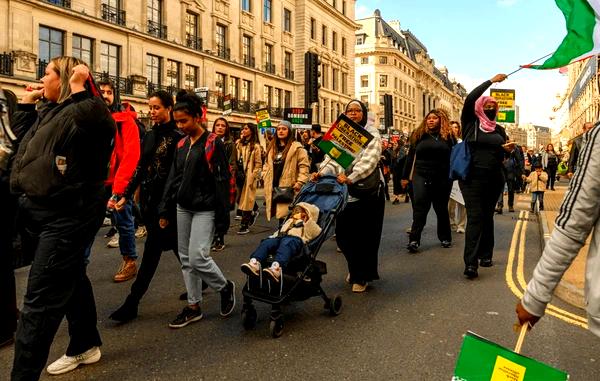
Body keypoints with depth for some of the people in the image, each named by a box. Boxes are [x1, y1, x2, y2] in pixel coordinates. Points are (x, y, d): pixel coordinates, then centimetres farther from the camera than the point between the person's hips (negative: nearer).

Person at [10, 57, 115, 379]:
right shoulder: (46, 112, 14)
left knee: (40, 298, -7)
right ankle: (86, 346, 40)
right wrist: (26, 100, 21)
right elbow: (20, 135, 32)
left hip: (67, 216, -10)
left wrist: (80, 87, -27)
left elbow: (102, 124, -37)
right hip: (43, 212, 10)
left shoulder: (83, 112, -13)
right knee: (71, 280, 22)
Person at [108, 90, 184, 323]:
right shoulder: (149, 135, 12)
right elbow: (141, 168, 14)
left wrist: (169, 205, -16)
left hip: (165, 200, -7)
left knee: (152, 250, -1)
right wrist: (126, 195, 8)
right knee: (173, 243, 12)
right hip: (148, 198, 7)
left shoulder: (177, 137, -9)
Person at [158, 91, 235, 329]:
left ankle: (225, 287, 14)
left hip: (204, 209, -7)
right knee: (186, 259, 9)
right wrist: (165, 210, 10)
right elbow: (173, 179, 14)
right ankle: (193, 306, 21)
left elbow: (222, 182, -12)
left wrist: (222, 217, -15)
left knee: (197, 257, -13)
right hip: (183, 208, 7)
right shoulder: (181, 145, 11)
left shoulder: (213, 144, -9)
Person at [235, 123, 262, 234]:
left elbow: (258, 164, -7)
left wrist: (252, 177, -12)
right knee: (240, 199, 12)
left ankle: (245, 225, 5)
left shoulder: (255, 146, -6)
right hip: (239, 175, 6)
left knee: (246, 200, -2)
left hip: (248, 176, -6)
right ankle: (253, 212, 35)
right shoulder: (238, 143, 12)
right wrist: (235, 173, 5)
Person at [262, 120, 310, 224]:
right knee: (279, 216, 9)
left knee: (285, 215, -12)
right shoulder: (272, 147, 19)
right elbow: (266, 165, 27)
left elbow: (304, 165, -7)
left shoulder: (296, 147, -3)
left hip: (288, 188, -6)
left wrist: (300, 182, -14)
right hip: (273, 188, 6)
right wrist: (265, 177, 14)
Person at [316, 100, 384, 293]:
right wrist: (322, 172, -18)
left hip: (367, 190, -4)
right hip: (345, 190, 4)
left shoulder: (371, 134, -1)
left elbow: (369, 161, -16)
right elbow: (333, 158, 2)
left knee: (364, 234, 2)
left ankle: (361, 277, 19)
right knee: (344, 233, 6)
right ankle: (355, 269, 32)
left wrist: (350, 178, -30)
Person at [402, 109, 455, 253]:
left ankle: (445, 238, 25)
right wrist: (405, 176, 9)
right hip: (421, 177, 0)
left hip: (442, 179, 0)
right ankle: (414, 240, -10)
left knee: (442, 209, 12)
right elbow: (410, 157, 10)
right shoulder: (419, 135, 8)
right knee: (419, 208, -8)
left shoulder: (448, 136, 5)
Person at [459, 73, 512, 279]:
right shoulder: (470, 123, 1)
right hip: (472, 177, -5)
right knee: (475, 216, -12)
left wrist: (507, 149, -5)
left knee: (487, 216, 10)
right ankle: (470, 263, -16)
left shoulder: (498, 130, 14)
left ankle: (485, 255, 20)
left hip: (494, 178, 5)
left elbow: (503, 152, 19)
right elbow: (470, 99, -11)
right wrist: (491, 81, -7)